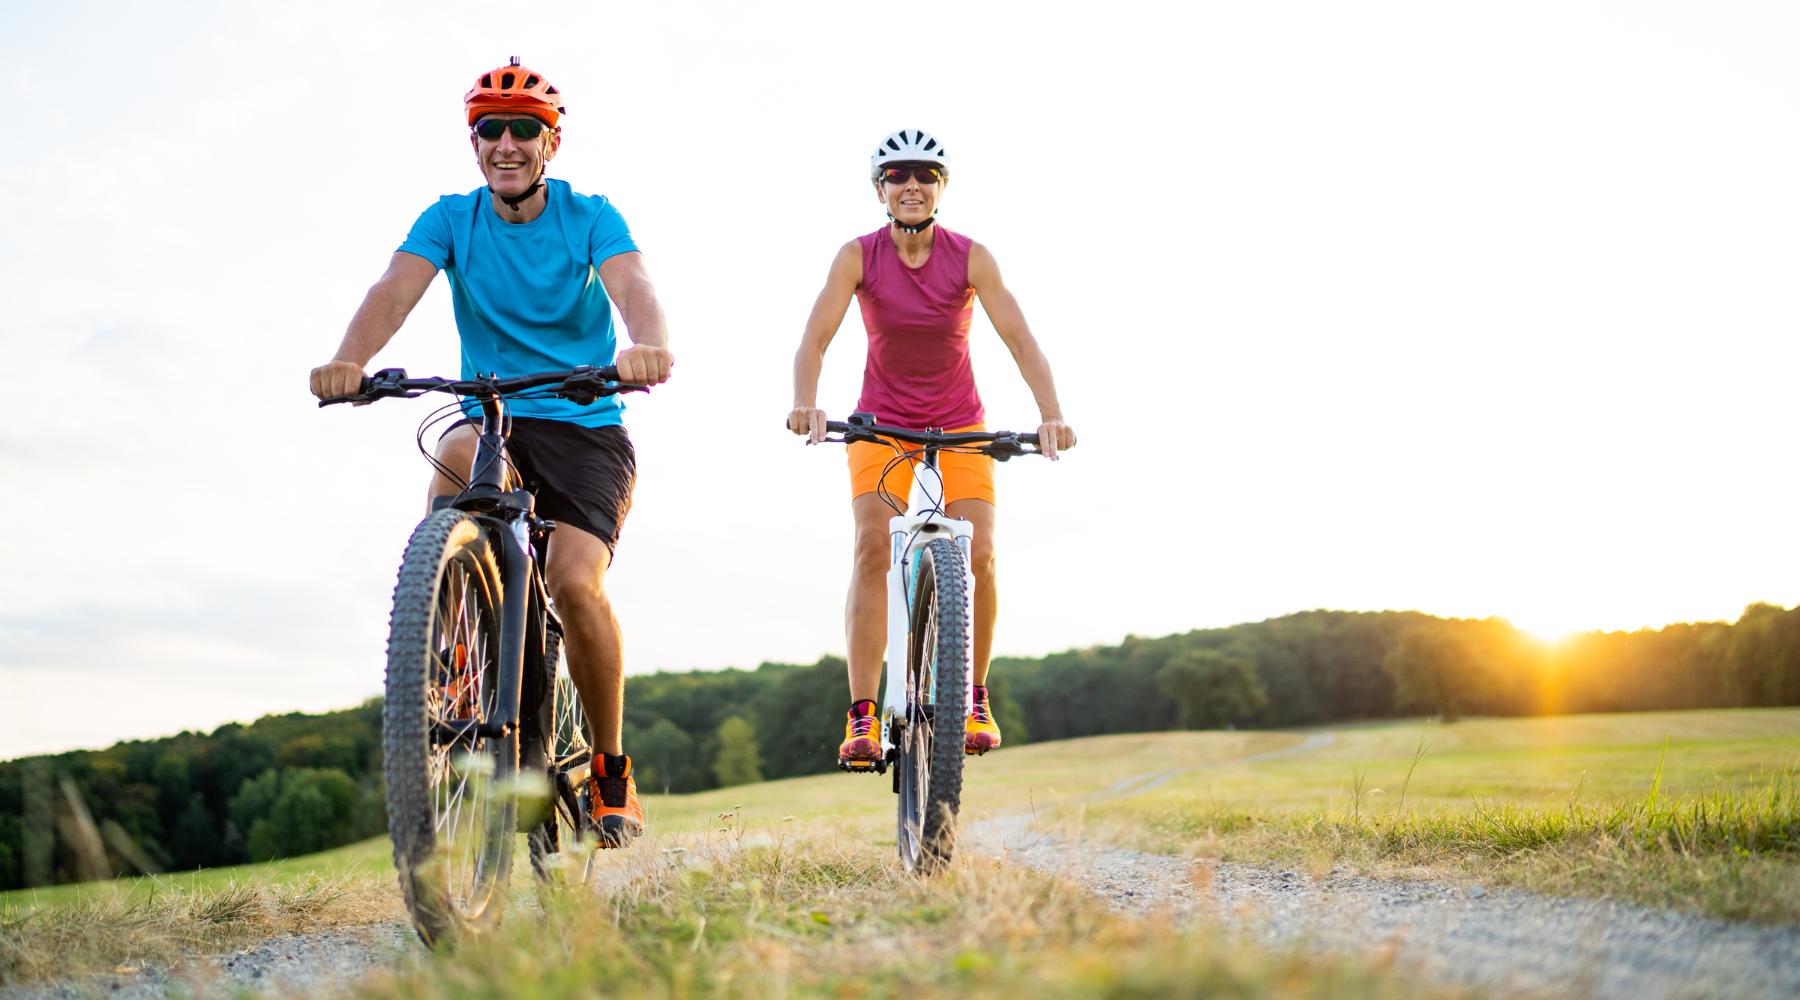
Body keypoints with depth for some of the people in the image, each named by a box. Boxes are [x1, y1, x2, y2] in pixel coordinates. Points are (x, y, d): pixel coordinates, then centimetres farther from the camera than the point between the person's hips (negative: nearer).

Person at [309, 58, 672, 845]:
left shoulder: (590, 217, -4)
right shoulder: (450, 220, 1)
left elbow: (632, 287, -24)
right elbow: (395, 291, -17)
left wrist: (648, 345, -48)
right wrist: (347, 359, -39)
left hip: (586, 429, -2)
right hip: (494, 421, 2)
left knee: (574, 583, -23)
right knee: (456, 456, -35)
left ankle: (612, 770, -1)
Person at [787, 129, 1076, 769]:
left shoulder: (970, 258, -11)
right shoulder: (858, 257, -11)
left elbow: (1018, 338, -17)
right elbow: (815, 338, -19)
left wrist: (1051, 414, -31)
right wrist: (805, 404, -38)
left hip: (960, 427, 1)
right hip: (881, 423, 0)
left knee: (979, 555, -15)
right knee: (873, 547, -20)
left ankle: (975, 699, 7)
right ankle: (861, 716, -18)